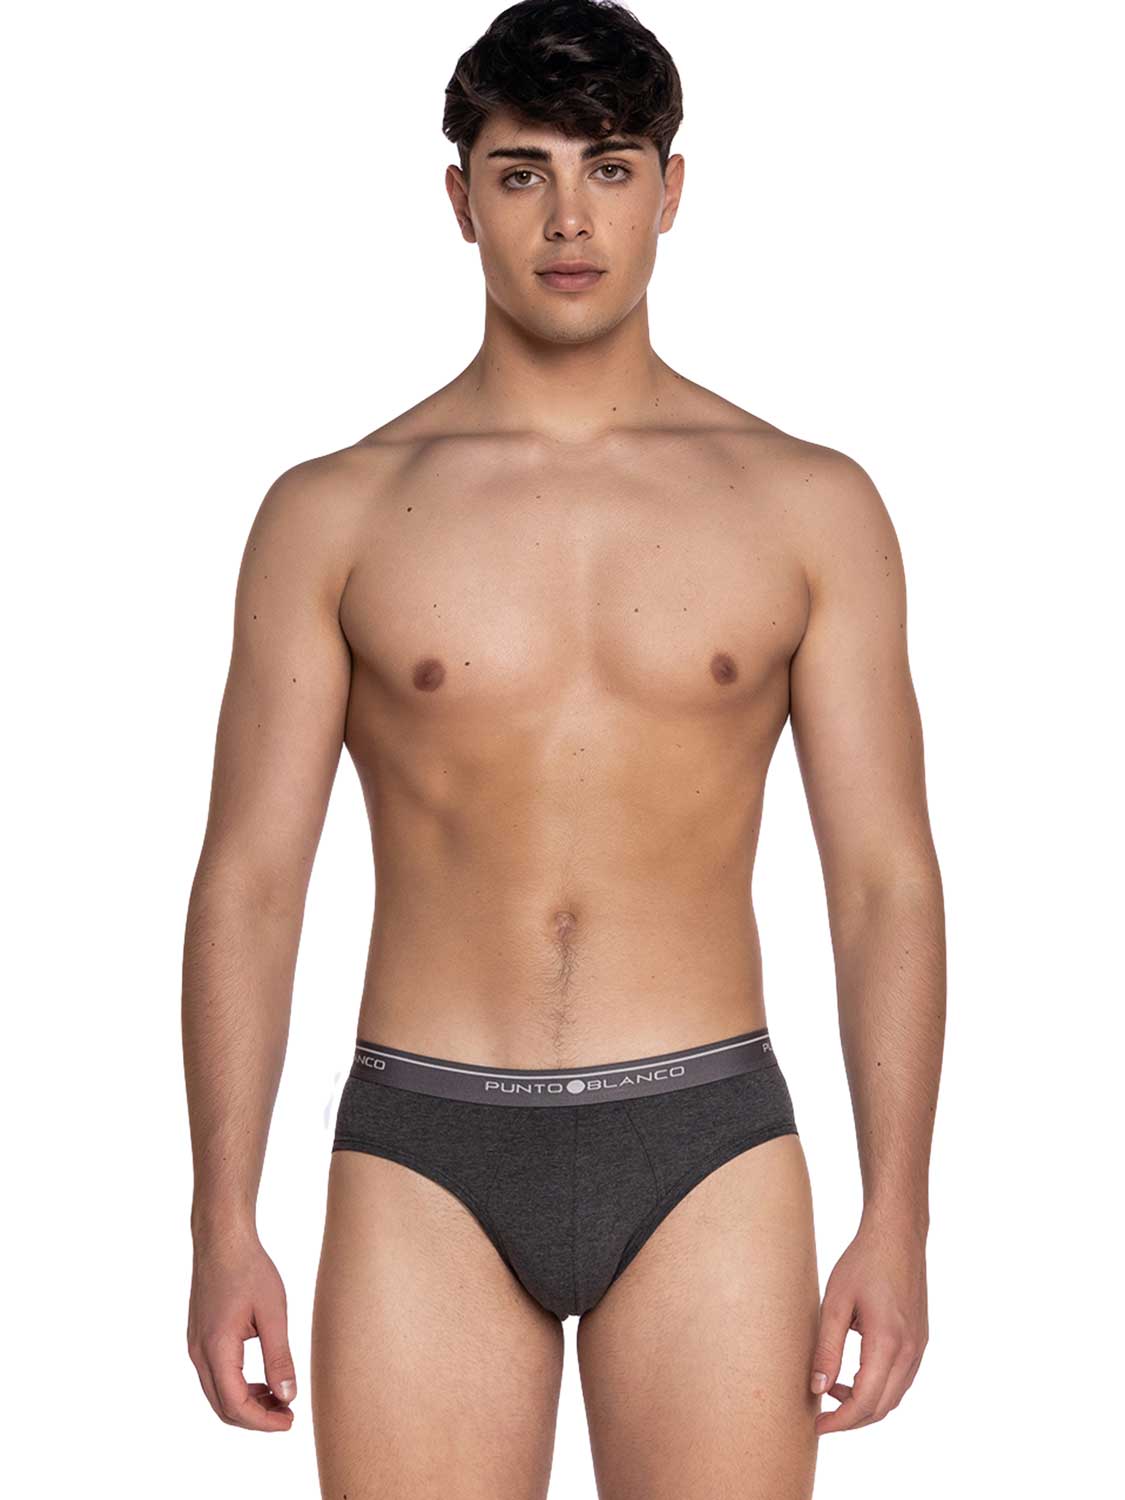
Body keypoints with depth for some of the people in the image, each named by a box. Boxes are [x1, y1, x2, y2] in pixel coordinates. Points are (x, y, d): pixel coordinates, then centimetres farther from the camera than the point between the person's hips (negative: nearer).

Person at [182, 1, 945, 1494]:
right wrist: (223, 1227, -2)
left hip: (705, 1151, 0)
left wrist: (898, 1217, -3)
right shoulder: (335, 514, 4)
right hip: (426, 1157, 0)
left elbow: (887, 878, 3)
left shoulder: (809, 505, 4)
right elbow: (249, 878, 3)